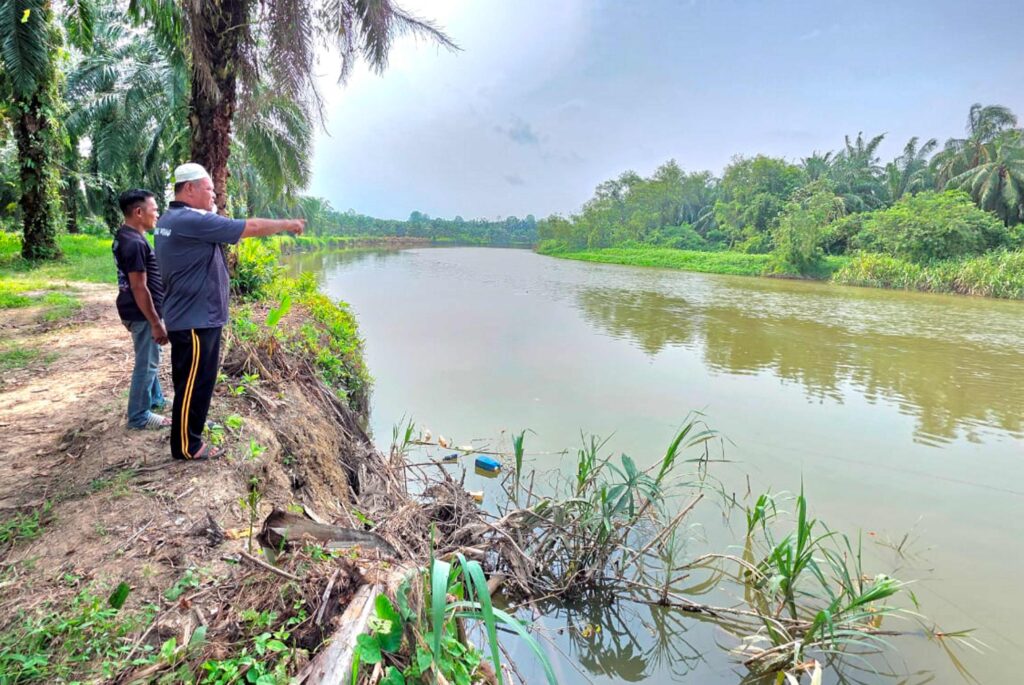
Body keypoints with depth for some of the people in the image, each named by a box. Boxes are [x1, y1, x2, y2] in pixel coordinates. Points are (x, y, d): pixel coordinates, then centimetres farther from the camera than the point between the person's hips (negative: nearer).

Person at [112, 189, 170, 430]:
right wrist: (156, 323, -22)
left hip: (135, 310, 10)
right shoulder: (135, 243, -24)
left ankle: (155, 398, 39)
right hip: (142, 313, -10)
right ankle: (139, 416, 11)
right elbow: (139, 287, -25)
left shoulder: (124, 237, 9)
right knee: (146, 363, 1)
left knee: (149, 359, 23)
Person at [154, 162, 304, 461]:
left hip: (187, 316, 10)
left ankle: (193, 424, 40)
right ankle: (187, 446, 11)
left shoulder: (169, 219, 11)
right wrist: (287, 224, -7)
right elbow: (251, 227, -18)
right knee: (194, 382, 0)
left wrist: (212, 212, 9)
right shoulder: (193, 220, -21)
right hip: (196, 320, -10)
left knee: (191, 380, 23)